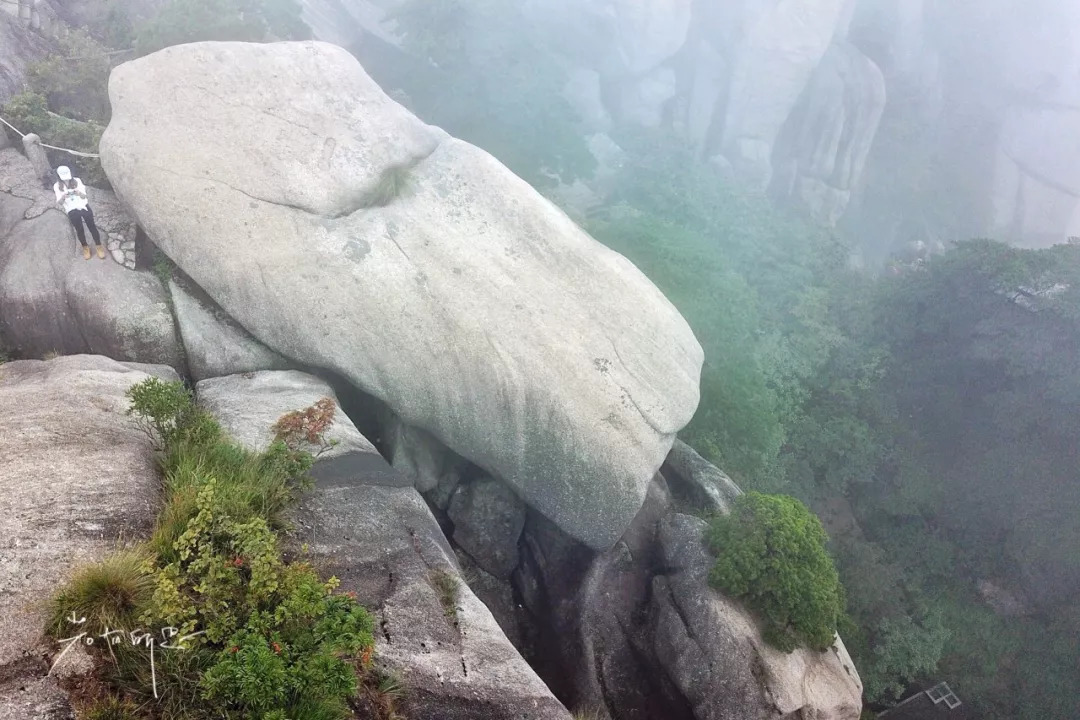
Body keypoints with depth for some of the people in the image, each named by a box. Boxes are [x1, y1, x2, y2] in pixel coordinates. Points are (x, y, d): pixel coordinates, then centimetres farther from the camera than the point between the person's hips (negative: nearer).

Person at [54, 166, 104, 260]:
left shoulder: (77, 181, 3)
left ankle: (99, 246, -2)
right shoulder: (57, 186, 2)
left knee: (91, 225, -16)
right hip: (72, 209, 0)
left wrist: (79, 193, -25)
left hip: (83, 205, 0)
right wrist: (63, 197, -26)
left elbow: (84, 196, -1)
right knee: (79, 229, -16)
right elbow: (59, 203, -4)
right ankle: (85, 247, 8)